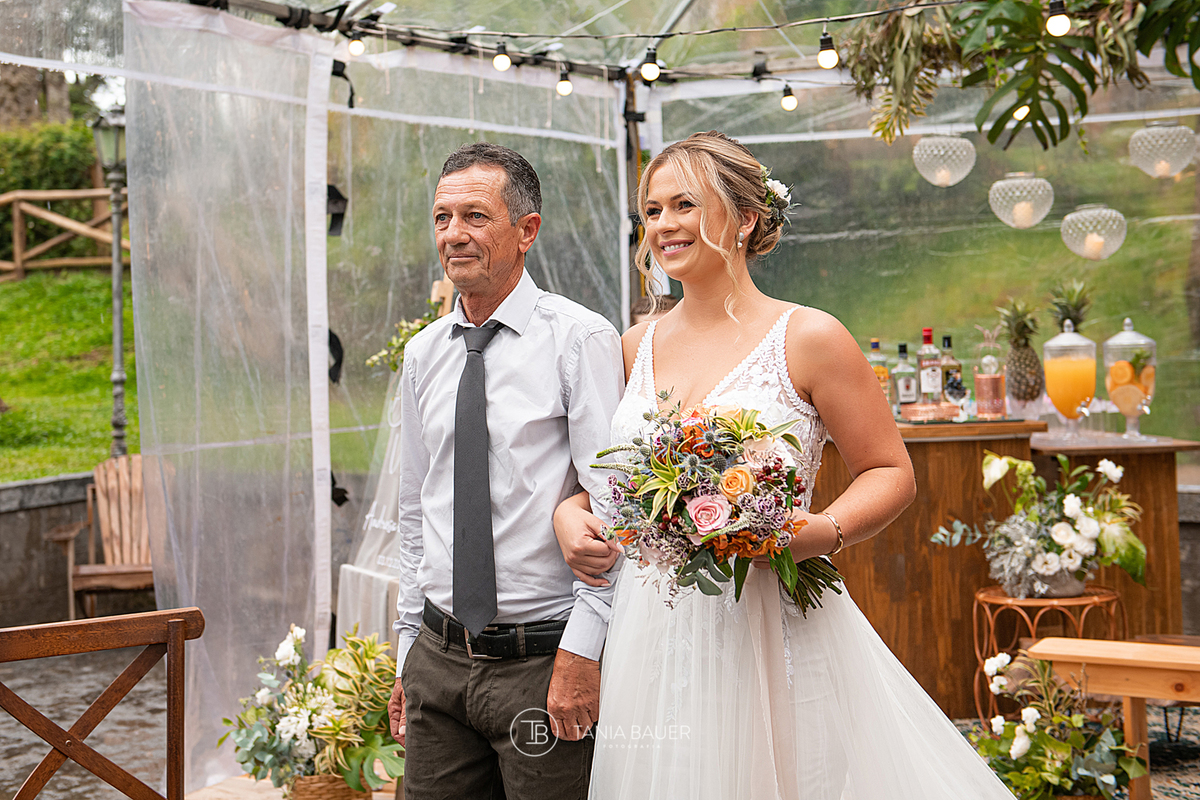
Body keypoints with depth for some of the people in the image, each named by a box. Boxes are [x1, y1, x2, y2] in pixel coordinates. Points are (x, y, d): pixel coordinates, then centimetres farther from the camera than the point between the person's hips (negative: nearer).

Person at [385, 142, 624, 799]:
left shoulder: (581, 339, -8)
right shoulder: (423, 355, 10)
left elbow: (610, 503, -12)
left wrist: (581, 651, -16)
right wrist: (408, 649, 15)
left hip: (544, 662, -5)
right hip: (438, 660, 5)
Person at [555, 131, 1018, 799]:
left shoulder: (808, 338, -5)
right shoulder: (638, 346, 9)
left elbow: (892, 474, -2)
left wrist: (823, 533, -19)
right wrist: (571, 512, 0)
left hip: (771, 630, -4)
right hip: (654, 635, 4)